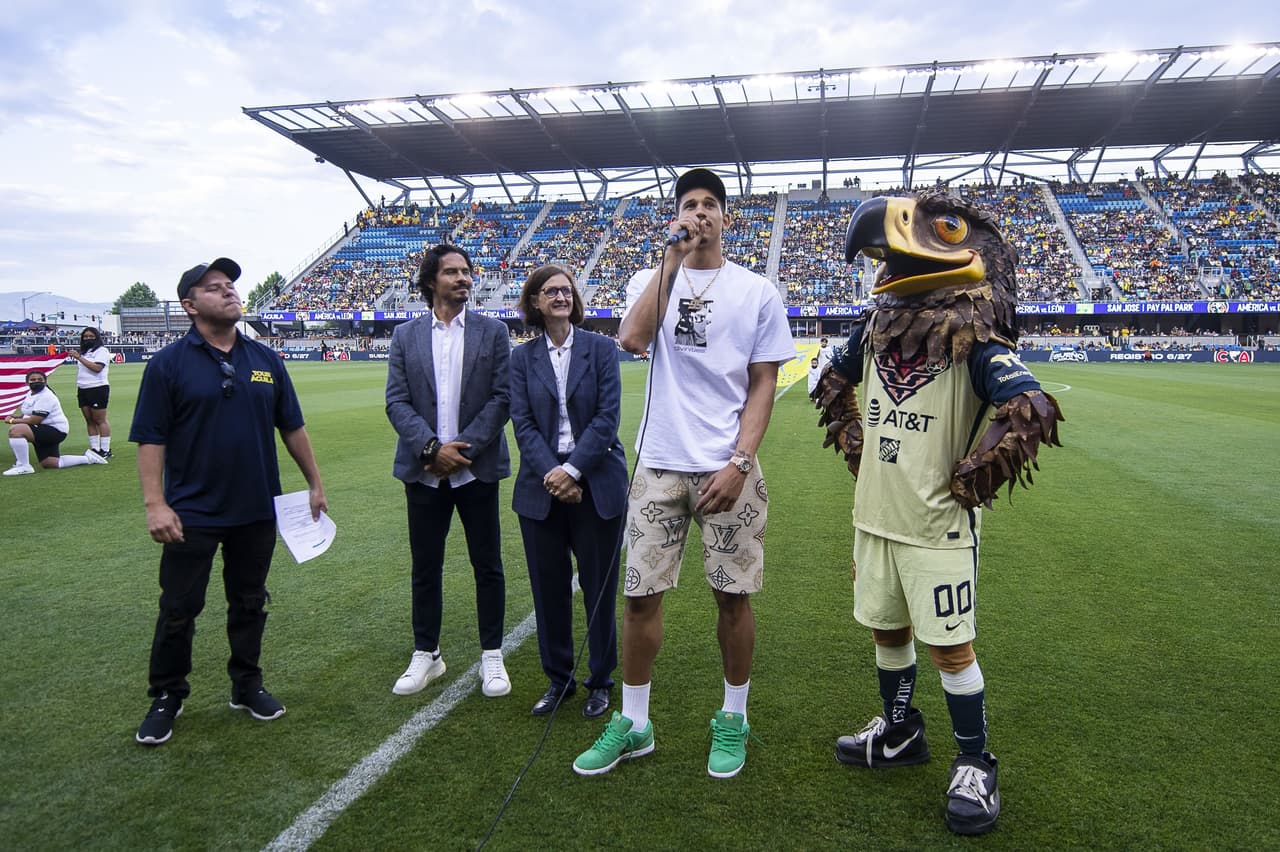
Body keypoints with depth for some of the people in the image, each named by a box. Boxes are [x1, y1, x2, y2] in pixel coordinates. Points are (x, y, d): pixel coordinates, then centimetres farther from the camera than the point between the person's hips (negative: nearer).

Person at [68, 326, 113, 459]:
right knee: (89, 421, 6)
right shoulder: (83, 352, 21)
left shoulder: (101, 351, -4)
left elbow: (97, 368, -19)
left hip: (98, 389, -8)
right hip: (83, 390, 8)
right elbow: (81, 372, 26)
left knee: (100, 420, -8)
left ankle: (106, 450, -6)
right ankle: (94, 449, 8)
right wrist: (78, 390, 20)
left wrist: (79, 358, -18)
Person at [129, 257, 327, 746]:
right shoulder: (169, 363, -6)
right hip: (192, 513, -3)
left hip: (257, 510, 3)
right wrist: (155, 504, -15)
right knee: (178, 610, 8)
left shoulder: (265, 360, 5)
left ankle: (247, 686, 30)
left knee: (249, 604, 15)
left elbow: (292, 428, 10)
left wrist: (315, 482, 8)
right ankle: (166, 697, 26)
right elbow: (150, 439, -8)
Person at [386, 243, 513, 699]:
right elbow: (397, 401, 0)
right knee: (425, 568, 11)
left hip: (477, 468, -1)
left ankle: (491, 656, 20)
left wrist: (463, 447, -12)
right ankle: (426, 655, 27)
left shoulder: (492, 332, 2)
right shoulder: (405, 336, 6)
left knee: (487, 566, 6)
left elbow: (501, 397, -4)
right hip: (423, 470, 2)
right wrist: (432, 448, -13)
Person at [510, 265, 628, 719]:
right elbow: (522, 422, -1)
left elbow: (607, 416, -7)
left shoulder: (601, 348, 0)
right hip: (541, 486, 2)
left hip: (597, 483, -2)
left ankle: (600, 681, 24)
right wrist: (552, 474, -14)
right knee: (549, 586, 9)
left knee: (599, 585, 6)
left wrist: (573, 468, -14)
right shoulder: (522, 357, 6)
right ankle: (558, 678, 27)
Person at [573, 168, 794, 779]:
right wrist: (672, 260, -10)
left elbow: (763, 385, 2)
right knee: (640, 593, 4)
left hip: (727, 468, -1)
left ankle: (733, 718, 27)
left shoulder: (757, 292, 5)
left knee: (733, 594, 6)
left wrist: (738, 463, -9)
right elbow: (632, 339, -13)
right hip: (660, 463, 1)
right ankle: (634, 724, 22)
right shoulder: (652, 280, 9)